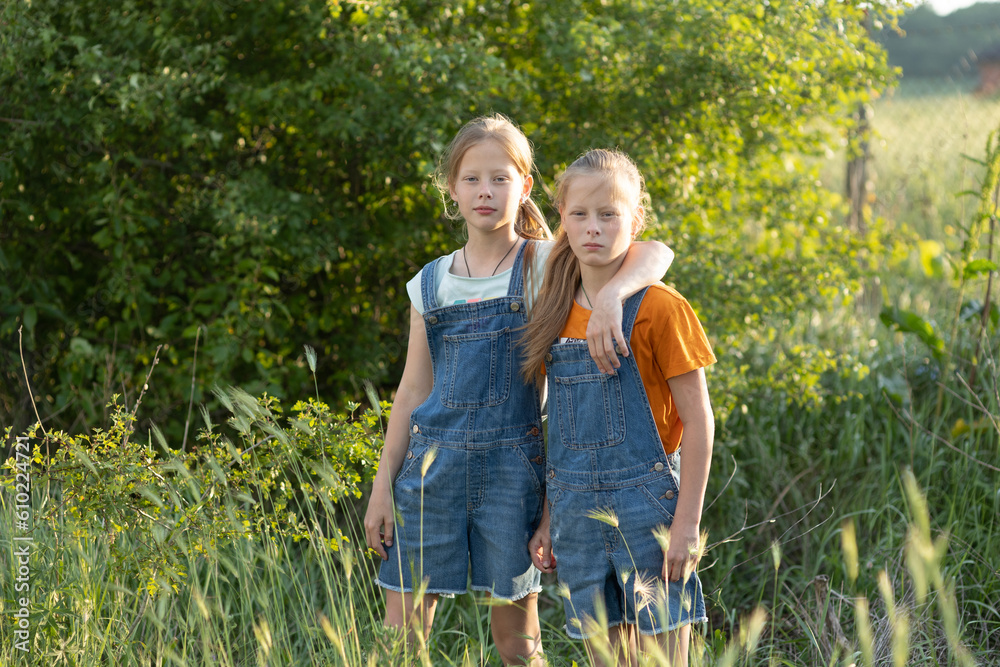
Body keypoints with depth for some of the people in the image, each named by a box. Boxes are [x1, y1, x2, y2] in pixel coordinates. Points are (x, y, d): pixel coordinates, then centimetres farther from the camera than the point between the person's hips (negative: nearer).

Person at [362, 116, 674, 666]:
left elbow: (656, 254, -14)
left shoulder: (547, 265, -2)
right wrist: (383, 485, 9)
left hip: (512, 466, -3)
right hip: (434, 461, 3)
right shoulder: (431, 282, 9)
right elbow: (413, 389, 12)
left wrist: (609, 296, -33)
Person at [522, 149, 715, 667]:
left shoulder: (658, 308, -8)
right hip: (579, 516, 5)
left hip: (645, 508, -5)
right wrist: (548, 519, 13)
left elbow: (698, 422, -8)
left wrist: (687, 525, -13)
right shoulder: (559, 313, 9)